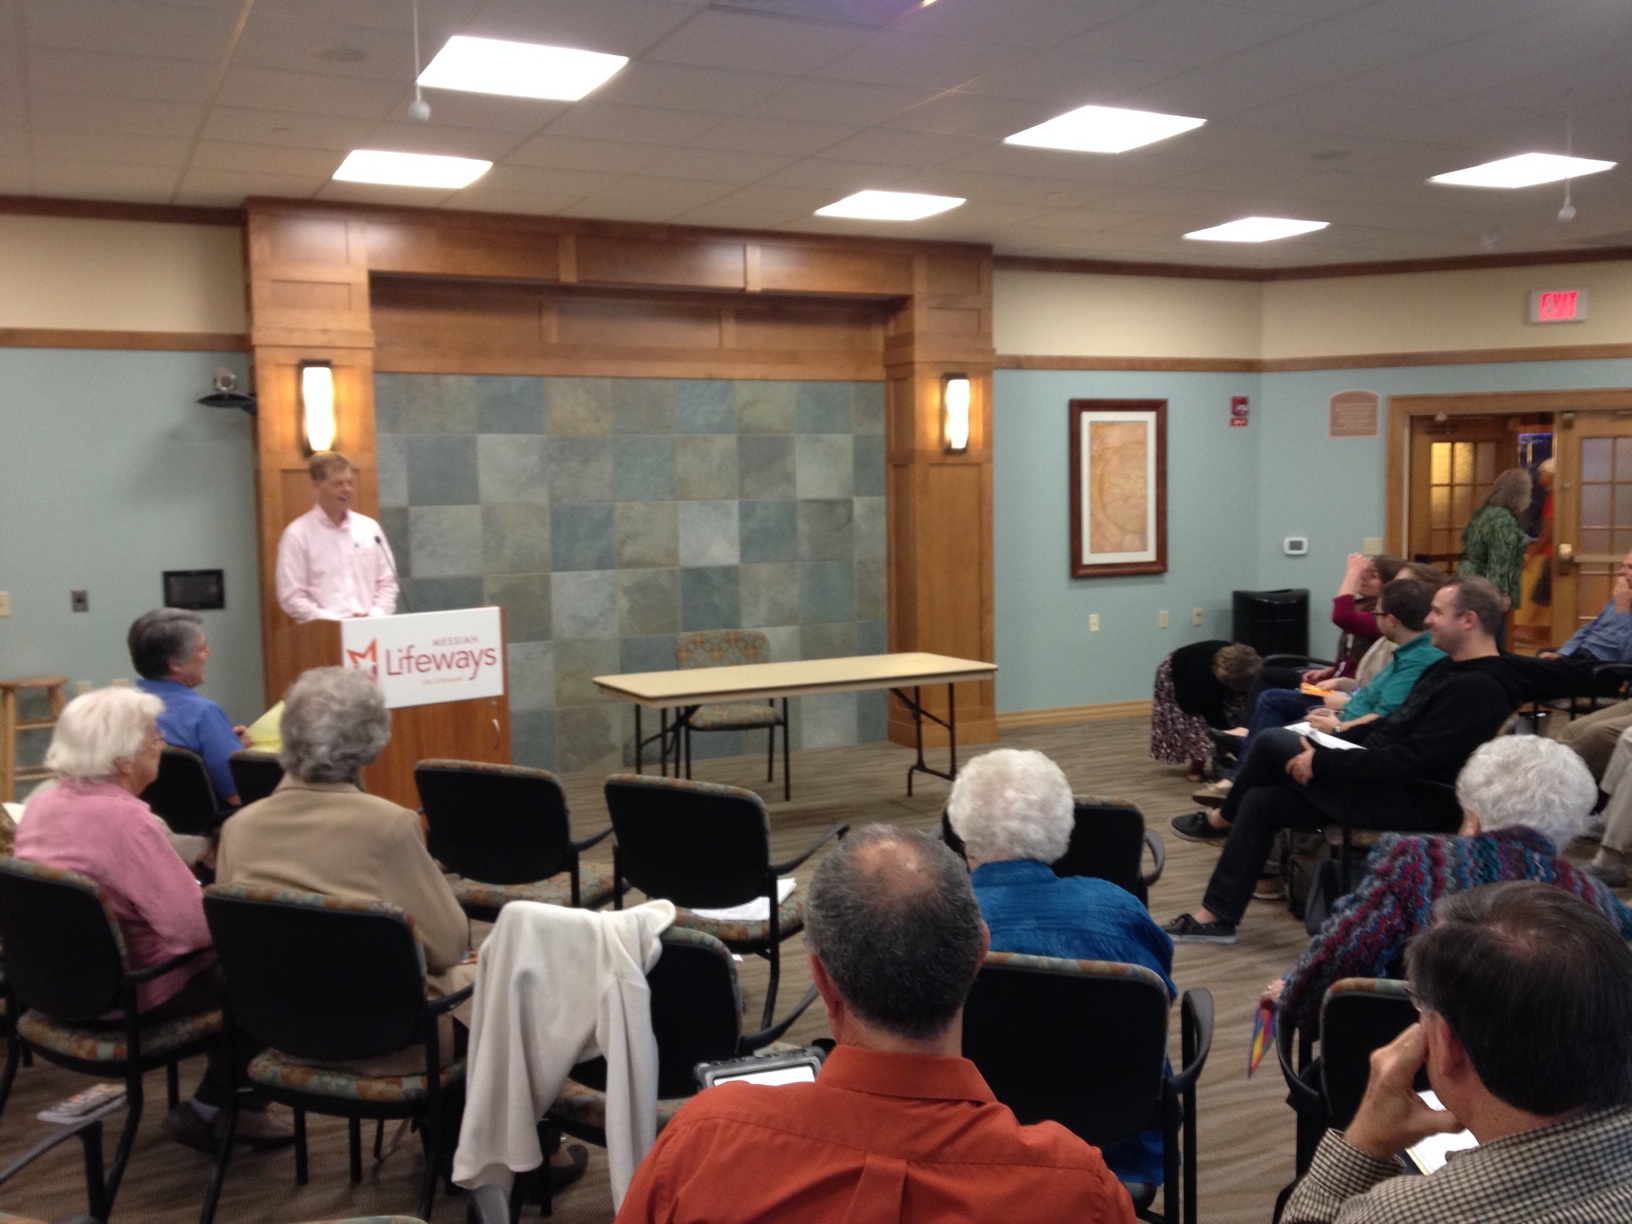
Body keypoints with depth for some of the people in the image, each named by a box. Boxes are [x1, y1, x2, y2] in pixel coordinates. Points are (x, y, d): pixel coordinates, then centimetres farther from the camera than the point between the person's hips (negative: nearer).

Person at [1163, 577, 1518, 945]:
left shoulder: (1479, 689, -20)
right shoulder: (1450, 669, 12)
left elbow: (1412, 759, -26)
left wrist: (1323, 762, -21)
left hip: (1409, 802, -10)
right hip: (1384, 779, 10)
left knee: (1273, 742, -10)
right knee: (1261, 801, 4)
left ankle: (1220, 820, 18)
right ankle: (1216, 915, 10)